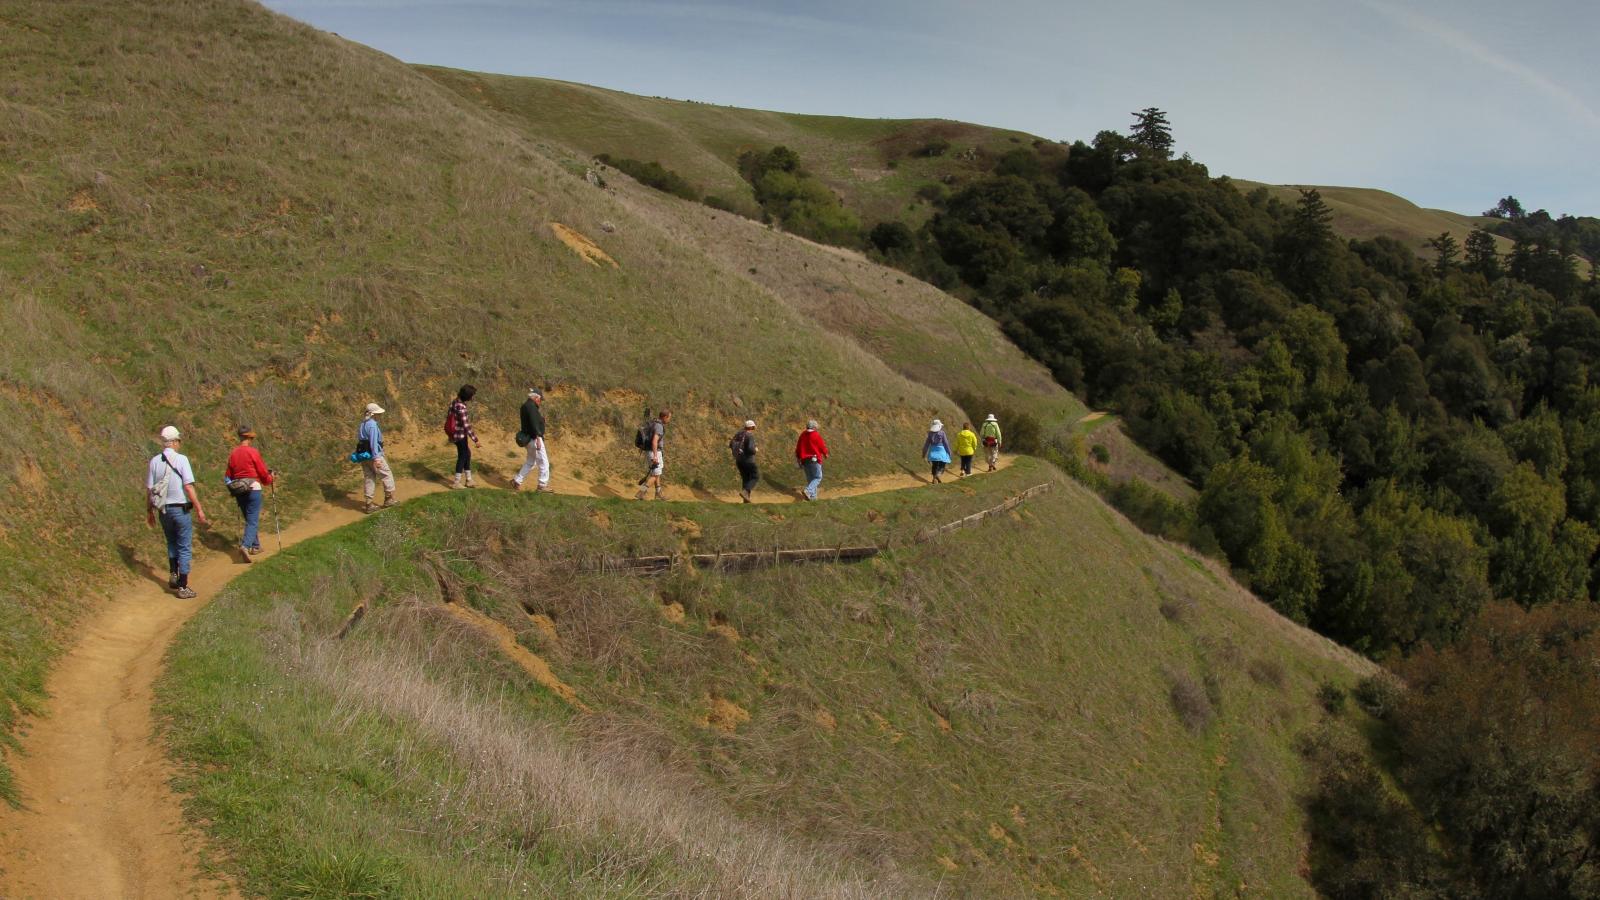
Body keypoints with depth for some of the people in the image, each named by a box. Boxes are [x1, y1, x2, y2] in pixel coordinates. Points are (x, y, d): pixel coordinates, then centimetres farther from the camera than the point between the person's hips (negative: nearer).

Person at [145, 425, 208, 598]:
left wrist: (149, 511, 15)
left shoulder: (154, 461, 2)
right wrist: (199, 509, -13)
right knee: (185, 548, 4)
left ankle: (173, 575, 25)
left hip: (163, 510, 5)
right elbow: (189, 487, -17)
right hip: (180, 509, -5)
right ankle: (182, 587, 5)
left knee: (172, 543, 27)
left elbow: (148, 489, 5)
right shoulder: (181, 459, -12)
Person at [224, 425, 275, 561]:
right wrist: (269, 479, 14)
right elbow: (263, 472, -6)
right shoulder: (253, 452, -11)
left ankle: (256, 546, 25)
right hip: (253, 488, -6)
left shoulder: (233, 453, 5)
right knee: (253, 520, -5)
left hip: (238, 490, 6)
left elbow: (228, 475, 9)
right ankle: (246, 545, -22)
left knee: (249, 519, 18)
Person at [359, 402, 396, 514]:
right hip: (374, 455, -9)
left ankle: (368, 505, 11)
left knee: (369, 478, 11)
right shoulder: (372, 425, -17)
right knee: (387, 476, 6)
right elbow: (373, 442, -24)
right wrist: (376, 458, -26)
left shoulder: (363, 424, 13)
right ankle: (389, 499, 12)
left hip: (363, 455, 9)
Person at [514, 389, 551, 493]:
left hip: (530, 438, 10)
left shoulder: (526, 405, 15)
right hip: (534, 438, -10)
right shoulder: (531, 406, -16)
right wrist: (538, 438, -30)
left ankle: (517, 481, 19)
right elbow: (534, 423, -26)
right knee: (544, 462, -3)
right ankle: (543, 485, 2)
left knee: (530, 463, 19)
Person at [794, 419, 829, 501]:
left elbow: (798, 448, 9)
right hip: (814, 460, -6)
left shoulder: (802, 435, 5)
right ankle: (808, 490, -17)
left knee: (810, 478, 14)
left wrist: (798, 458, 20)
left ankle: (813, 495, 13)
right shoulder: (816, 435, -11)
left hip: (804, 460, 6)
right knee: (817, 477, 3)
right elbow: (822, 446, -5)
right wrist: (825, 454, 15)